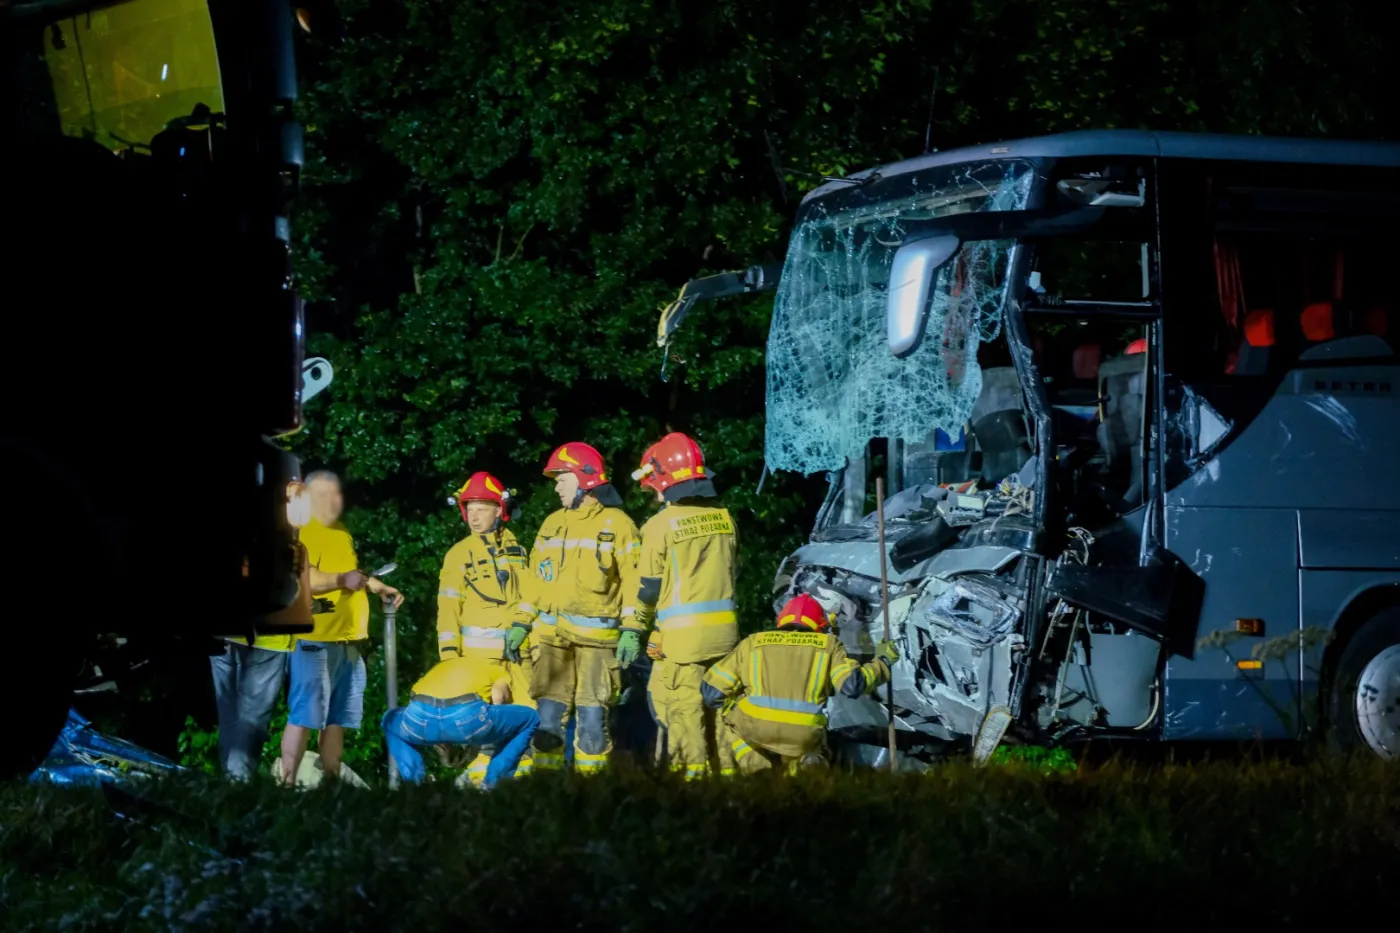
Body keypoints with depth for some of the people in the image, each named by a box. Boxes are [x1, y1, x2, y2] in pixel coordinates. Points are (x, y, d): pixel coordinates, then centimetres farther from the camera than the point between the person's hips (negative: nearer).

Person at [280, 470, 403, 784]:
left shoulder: (342, 533, 18)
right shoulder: (301, 533, -10)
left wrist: (378, 586, 27)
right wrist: (342, 580, -28)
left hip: (347, 642, 9)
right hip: (314, 641, -9)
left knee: (337, 719, 10)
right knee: (304, 715, -10)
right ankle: (288, 784, -9)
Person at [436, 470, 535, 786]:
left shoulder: (515, 550, 11)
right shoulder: (459, 555, 1)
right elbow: (448, 609, 0)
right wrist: (449, 655, -7)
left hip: (518, 649, 3)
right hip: (478, 651, -3)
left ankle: (524, 772, 10)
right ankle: (482, 776, -1)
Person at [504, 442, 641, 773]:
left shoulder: (616, 524, 0)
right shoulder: (552, 524, 17)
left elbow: (634, 580, -4)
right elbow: (536, 578, 20)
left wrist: (631, 631, -12)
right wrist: (521, 624, 13)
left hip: (597, 635, -4)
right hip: (552, 634, 4)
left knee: (592, 716, -3)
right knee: (549, 713, -1)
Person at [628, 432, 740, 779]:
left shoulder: (662, 524, -9)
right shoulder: (724, 518, 7)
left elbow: (648, 587, -3)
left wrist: (640, 623, 14)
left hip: (683, 632, -5)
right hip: (724, 629, 6)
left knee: (685, 709, -1)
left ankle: (692, 772, -2)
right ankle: (727, 768, 13)